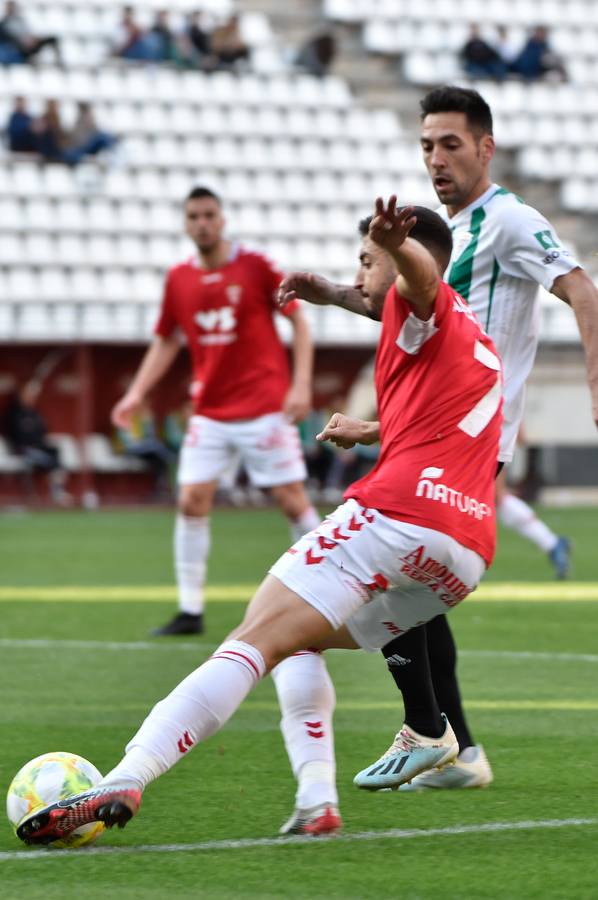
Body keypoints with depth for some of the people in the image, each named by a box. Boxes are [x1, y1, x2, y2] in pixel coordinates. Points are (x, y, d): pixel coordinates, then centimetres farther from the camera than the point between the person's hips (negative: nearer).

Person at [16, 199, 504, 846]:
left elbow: (421, 270, -20)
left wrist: (397, 242, -41)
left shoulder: (424, 311, 8)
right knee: (299, 643, 22)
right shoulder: (476, 339, 33)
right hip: (467, 554, 8)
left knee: (257, 641, -14)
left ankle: (123, 783, -29)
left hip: (396, 511, -8)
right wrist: (372, 432, 54)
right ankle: (316, 803, -1)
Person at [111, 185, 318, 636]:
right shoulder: (179, 279, 5)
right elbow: (166, 342, 16)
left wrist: (301, 384, -11)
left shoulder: (255, 267, -6)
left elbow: (298, 320, -1)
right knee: (192, 501, -5)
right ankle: (190, 611, 1)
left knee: (293, 500, -2)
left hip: (264, 408, -4)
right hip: (209, 411, 4)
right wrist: (137, 393, 5)